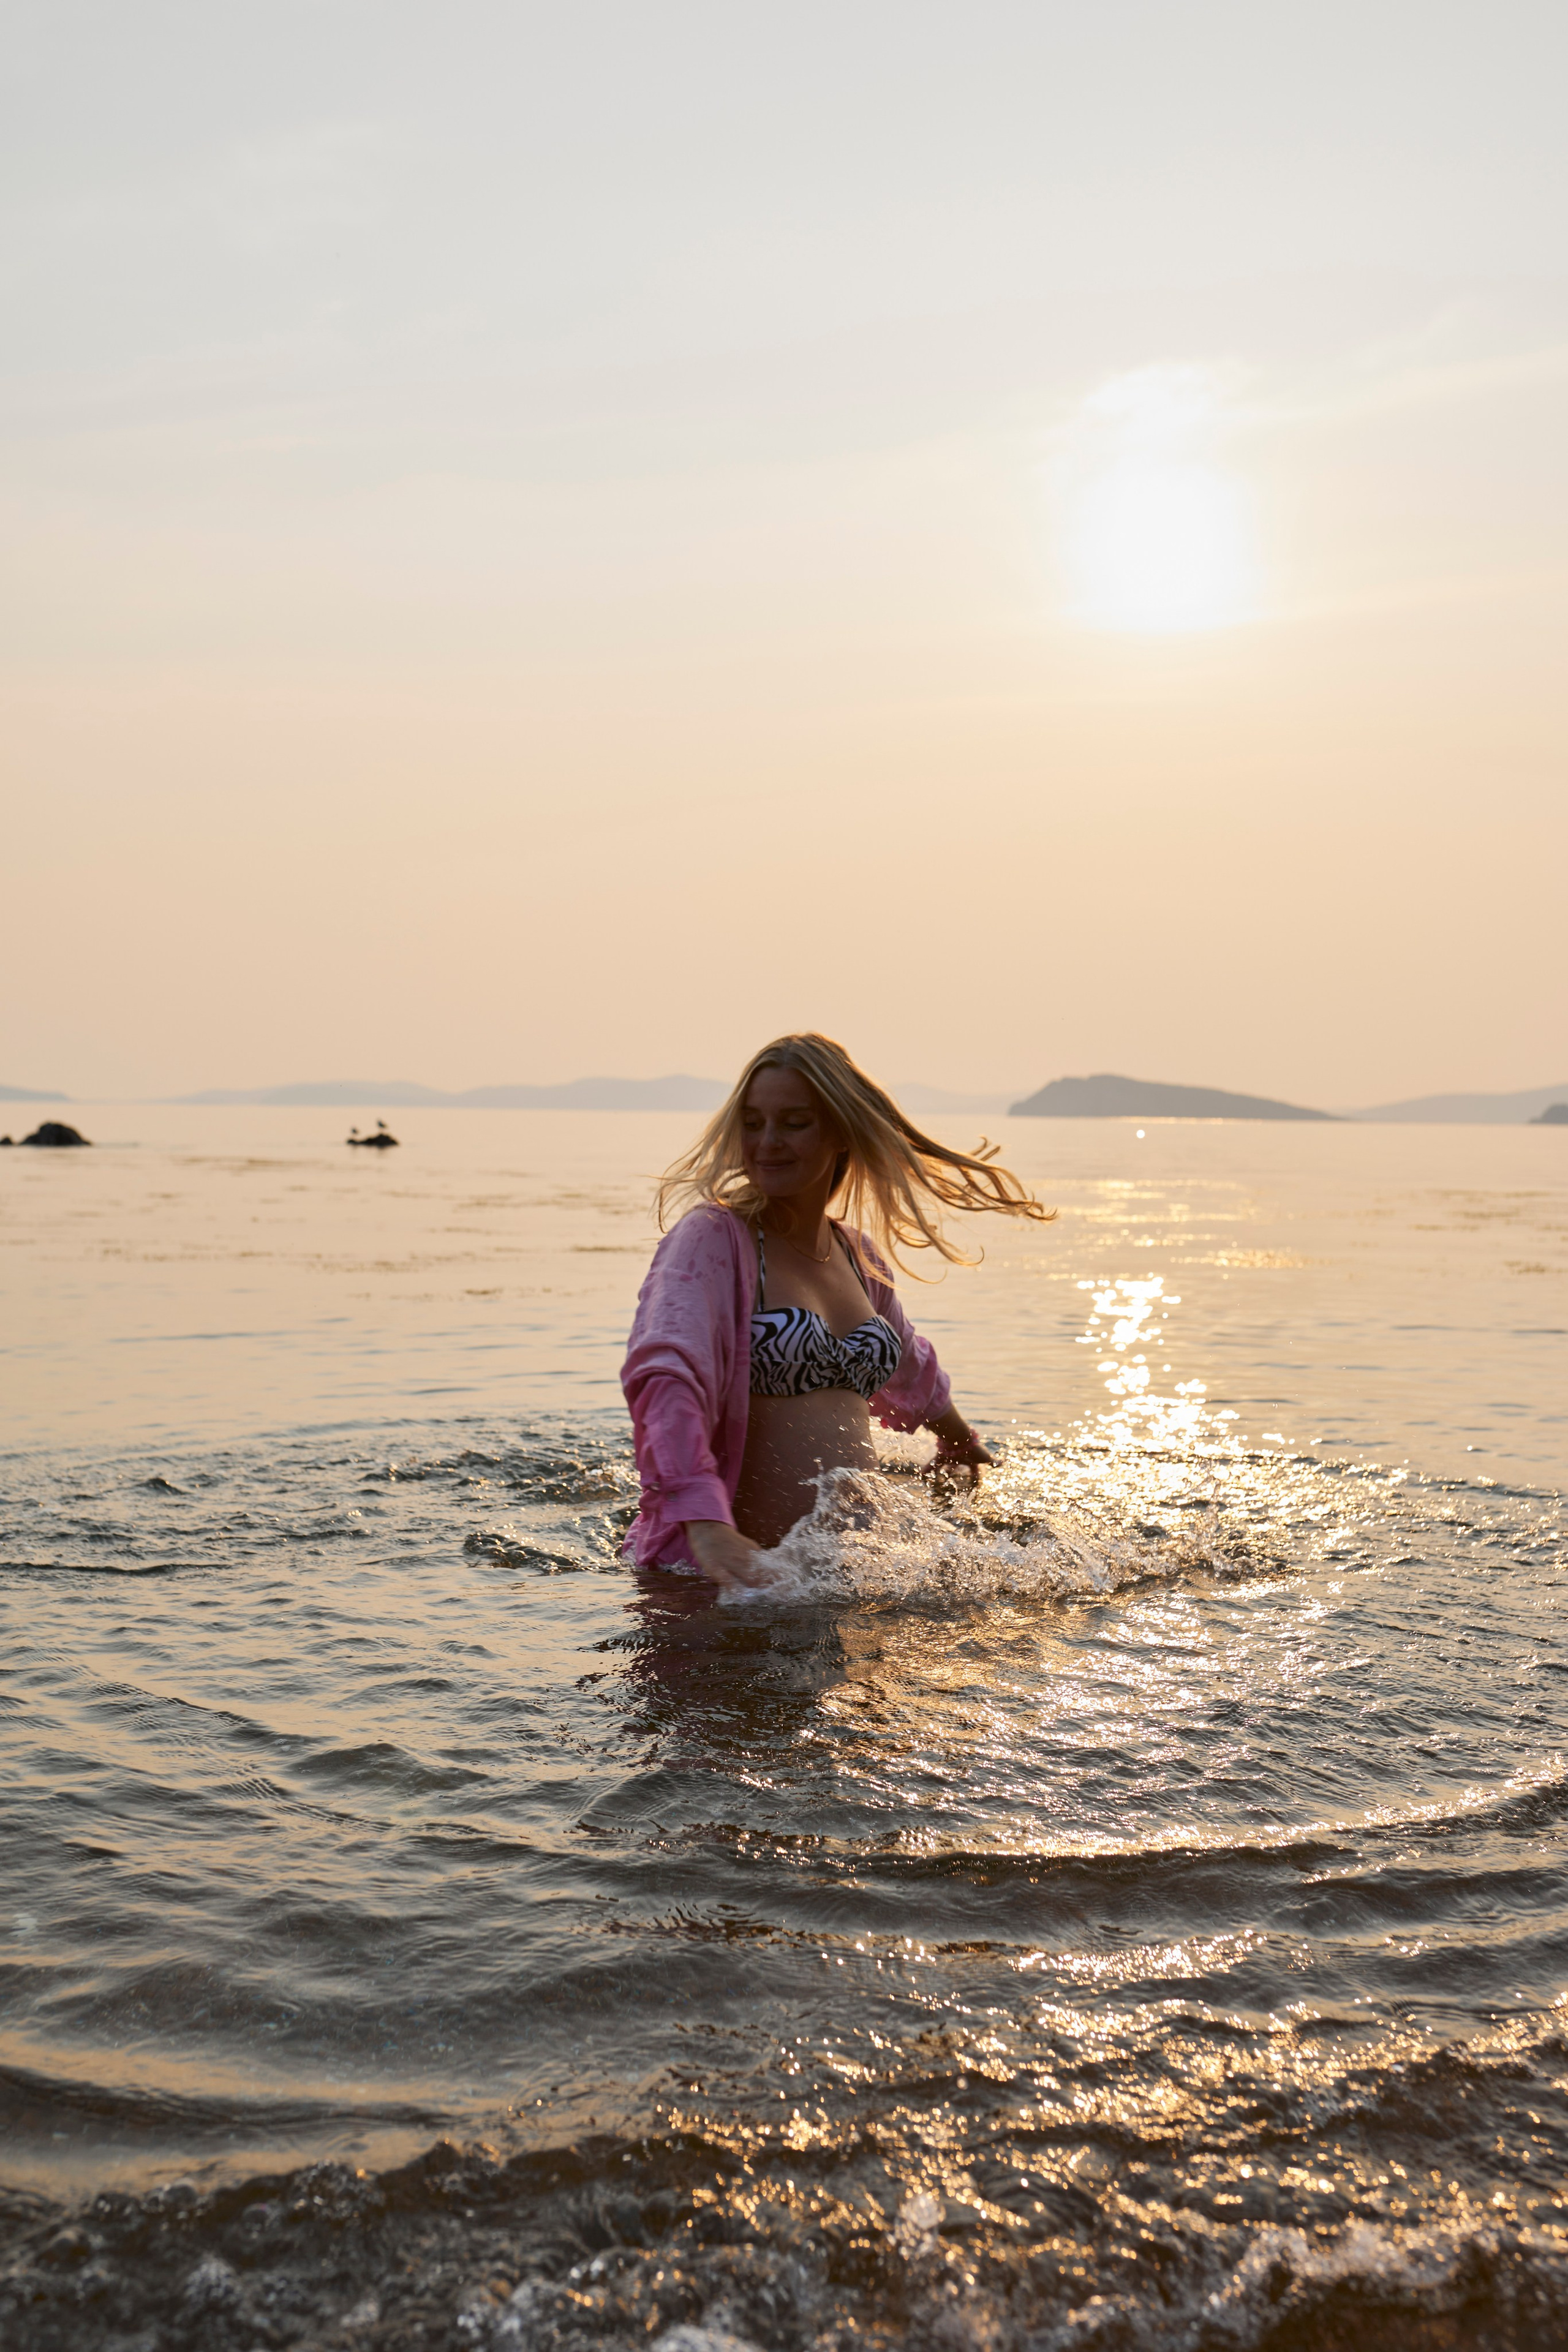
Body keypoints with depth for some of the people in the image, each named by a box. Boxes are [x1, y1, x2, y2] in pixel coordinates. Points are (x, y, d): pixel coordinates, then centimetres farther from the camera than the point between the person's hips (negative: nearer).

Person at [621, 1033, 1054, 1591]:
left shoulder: (860, 1255, 11)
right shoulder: (711, 1239, -10)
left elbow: (906, 1366, 32)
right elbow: (664, 1374, -27)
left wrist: (958, 1439, 50)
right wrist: (705, 1524, -42)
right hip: (742, 1565, -7)